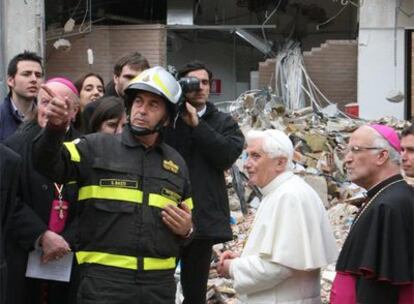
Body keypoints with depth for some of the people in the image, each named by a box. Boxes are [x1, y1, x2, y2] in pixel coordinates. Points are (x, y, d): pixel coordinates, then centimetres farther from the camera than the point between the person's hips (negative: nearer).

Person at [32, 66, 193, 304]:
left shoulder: (176, 163, 16)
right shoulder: (96, 147, 3)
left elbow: (188, 222, 25)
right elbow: (49, 165, -11)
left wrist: (186, 230, 2)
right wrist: (55, 128, -29)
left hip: (159, 282, 4)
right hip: (103, 279, -4)